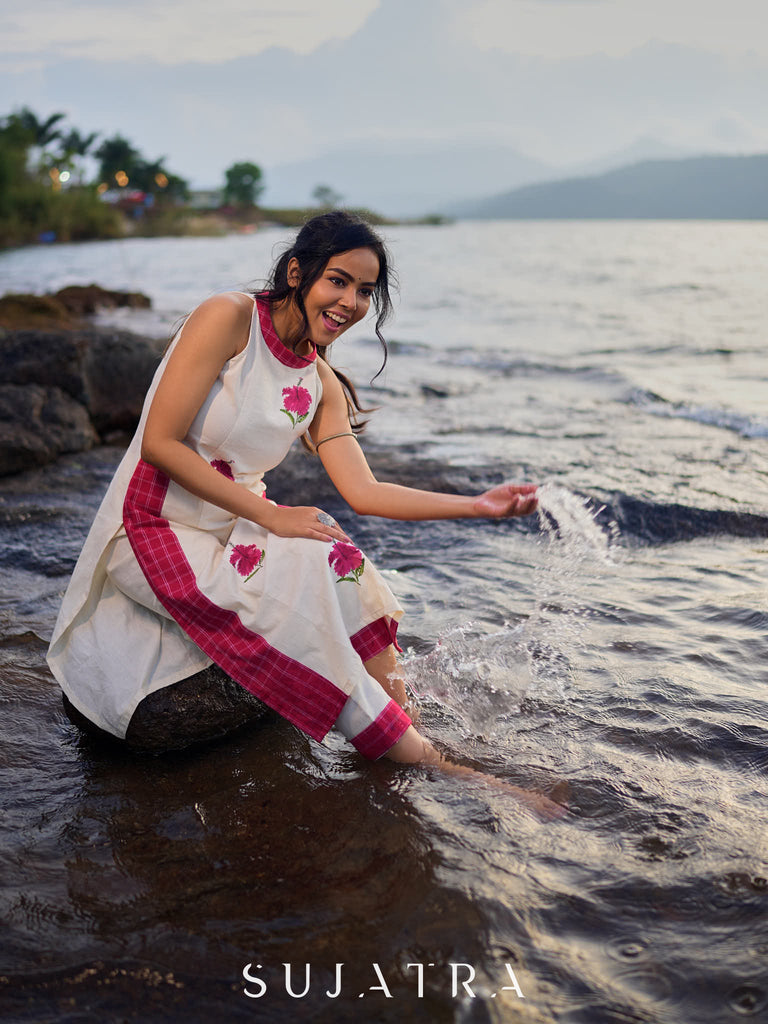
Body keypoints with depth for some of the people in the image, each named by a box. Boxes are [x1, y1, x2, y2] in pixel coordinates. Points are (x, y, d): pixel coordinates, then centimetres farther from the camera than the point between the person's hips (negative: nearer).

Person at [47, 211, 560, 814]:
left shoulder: (322, 385, 6)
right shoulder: (229, 318, -15)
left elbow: (364, 492, -2)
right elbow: (159, 442, -19)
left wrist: (479, 505, -12)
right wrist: (271, 517, -21)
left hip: (236, 532, 7)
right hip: (159, 532, -7)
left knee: (353, 577, -19)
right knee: (326, 575, -25)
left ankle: (405, 738, -13)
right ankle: (418, 757, -14)